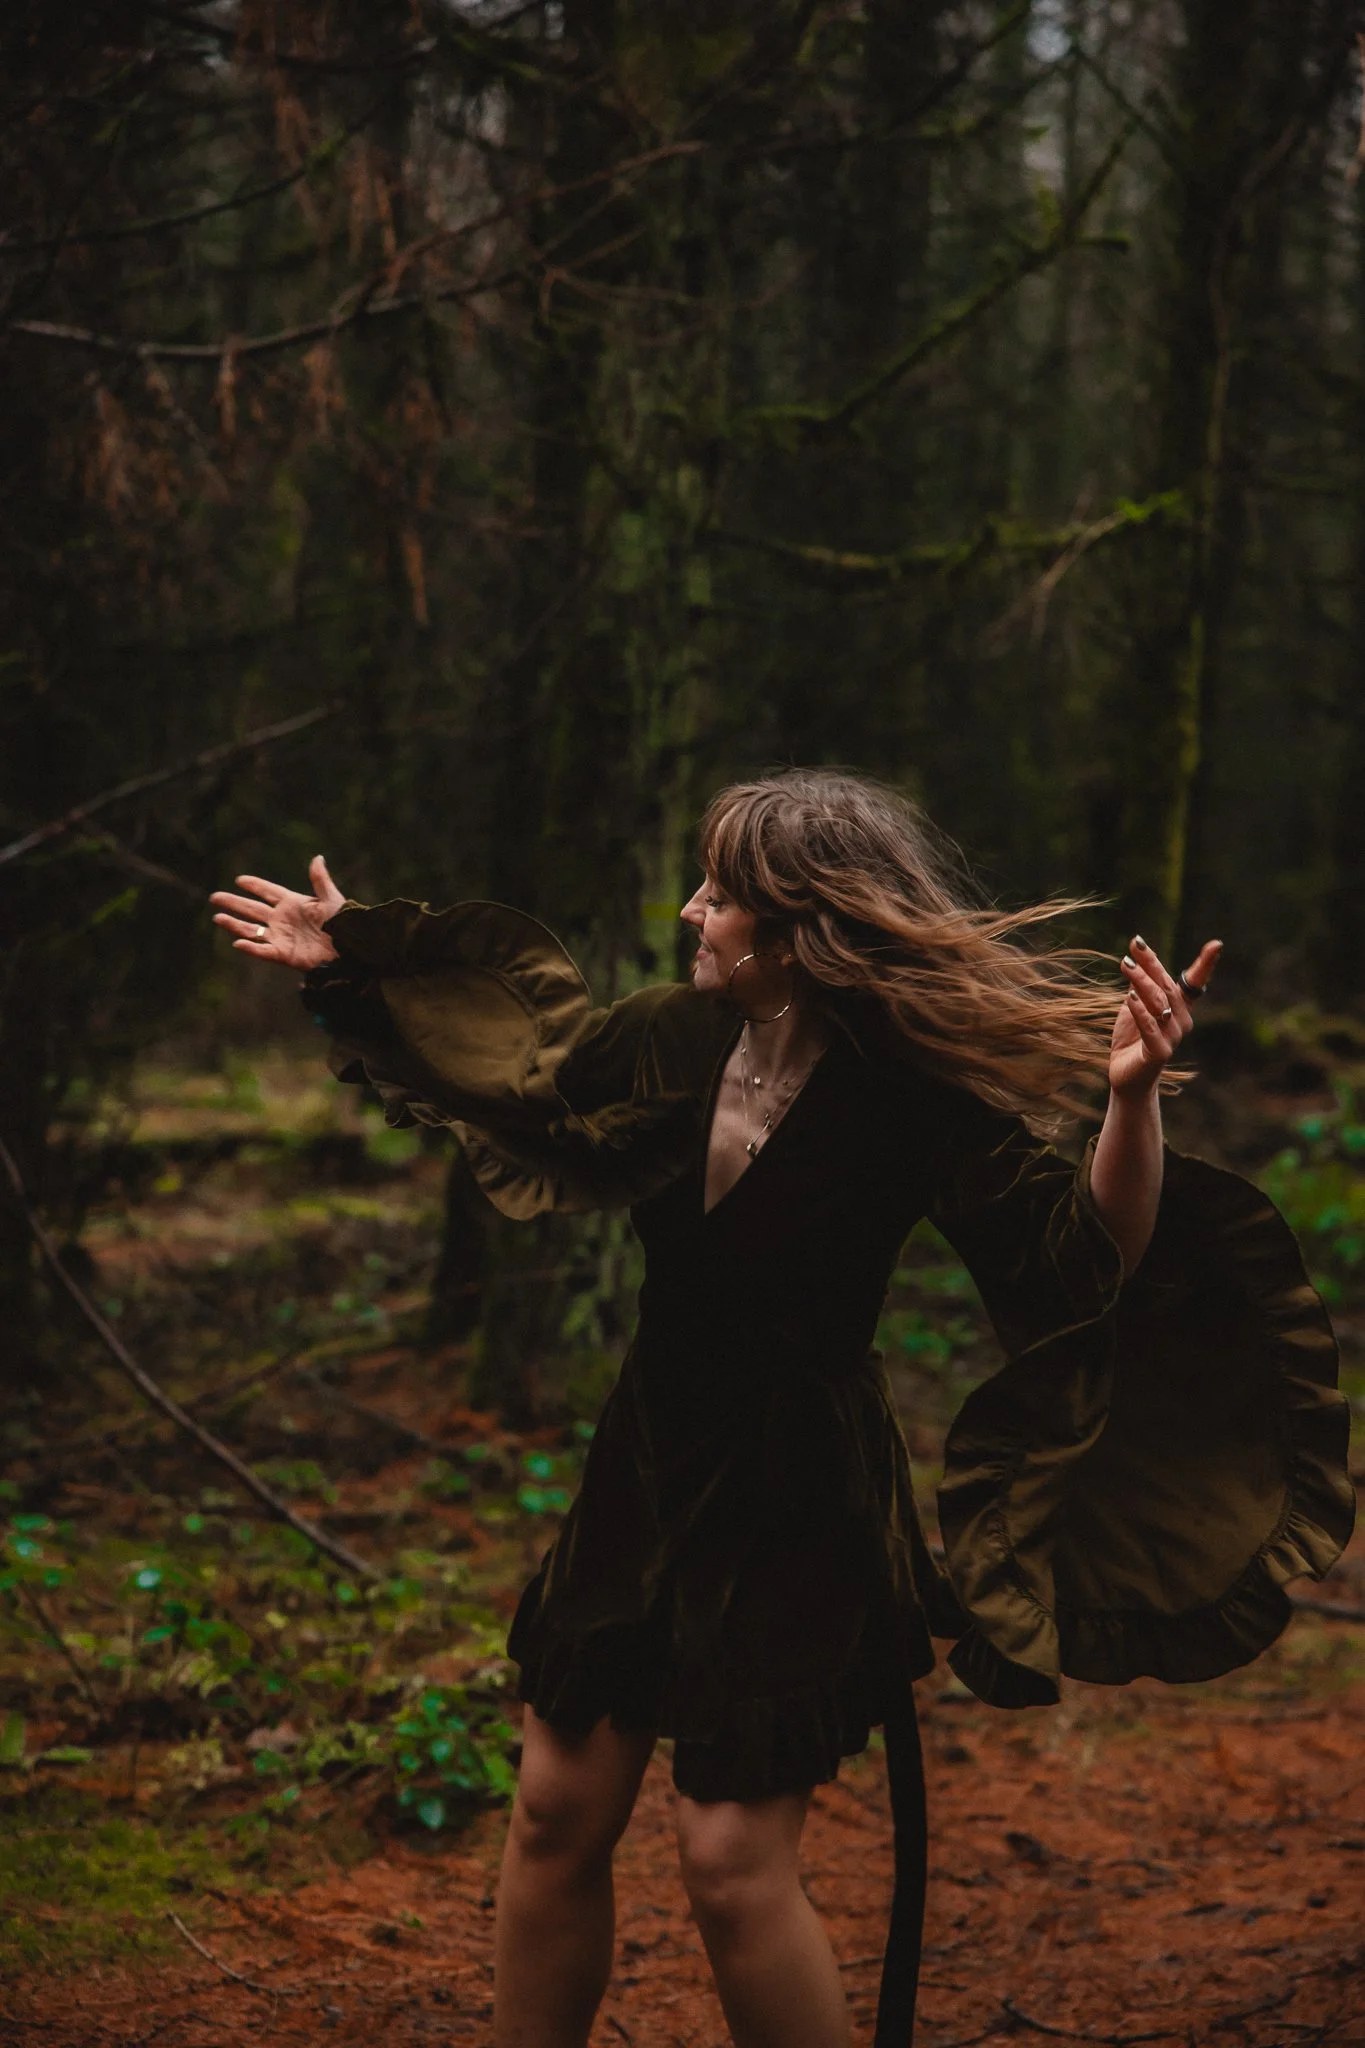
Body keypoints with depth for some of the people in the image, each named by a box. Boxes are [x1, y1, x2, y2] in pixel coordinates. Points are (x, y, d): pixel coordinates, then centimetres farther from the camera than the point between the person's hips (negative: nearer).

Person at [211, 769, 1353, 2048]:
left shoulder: (913, 1094, -20)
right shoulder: (678, 1036, -4)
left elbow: (1094, 1259, -26)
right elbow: (524, 1079, 16)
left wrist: (1132, 1095, -44)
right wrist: (344, 962, 21)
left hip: (798, 1505, -6)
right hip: (648, 1469, 6)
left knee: (731, 1860, -6)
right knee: (557, 1813, 11)